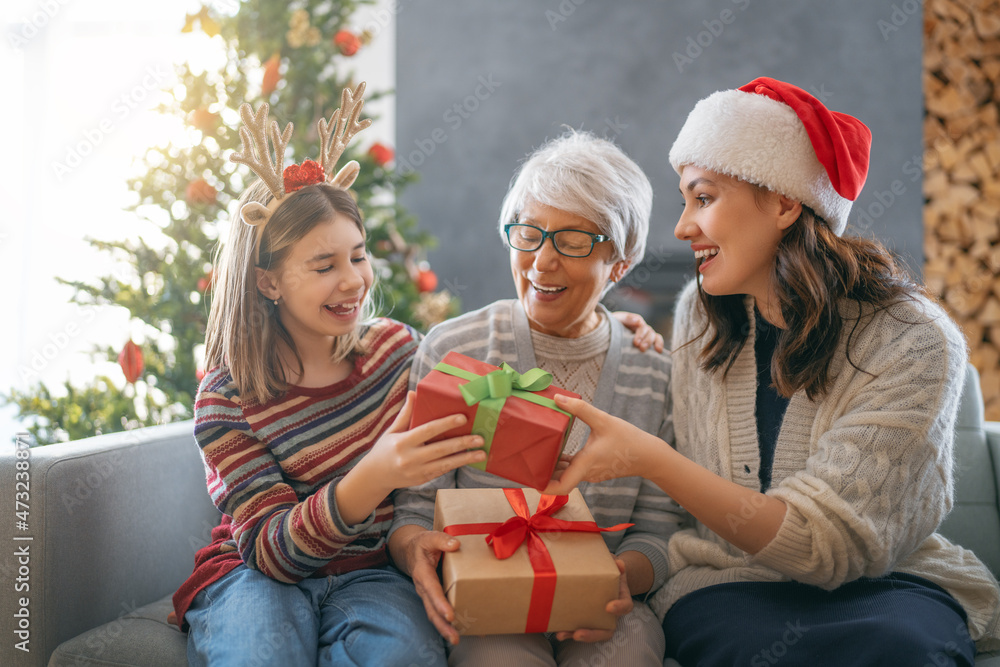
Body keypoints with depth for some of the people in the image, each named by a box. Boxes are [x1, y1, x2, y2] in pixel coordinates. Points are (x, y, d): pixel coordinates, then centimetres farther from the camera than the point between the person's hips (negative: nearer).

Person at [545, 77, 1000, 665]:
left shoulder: (913, 342, -13)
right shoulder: (702, 314, 1)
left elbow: (826, 542, -21)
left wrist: (648, 458, -28)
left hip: (883, 582, 0)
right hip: (729, 581, 1)